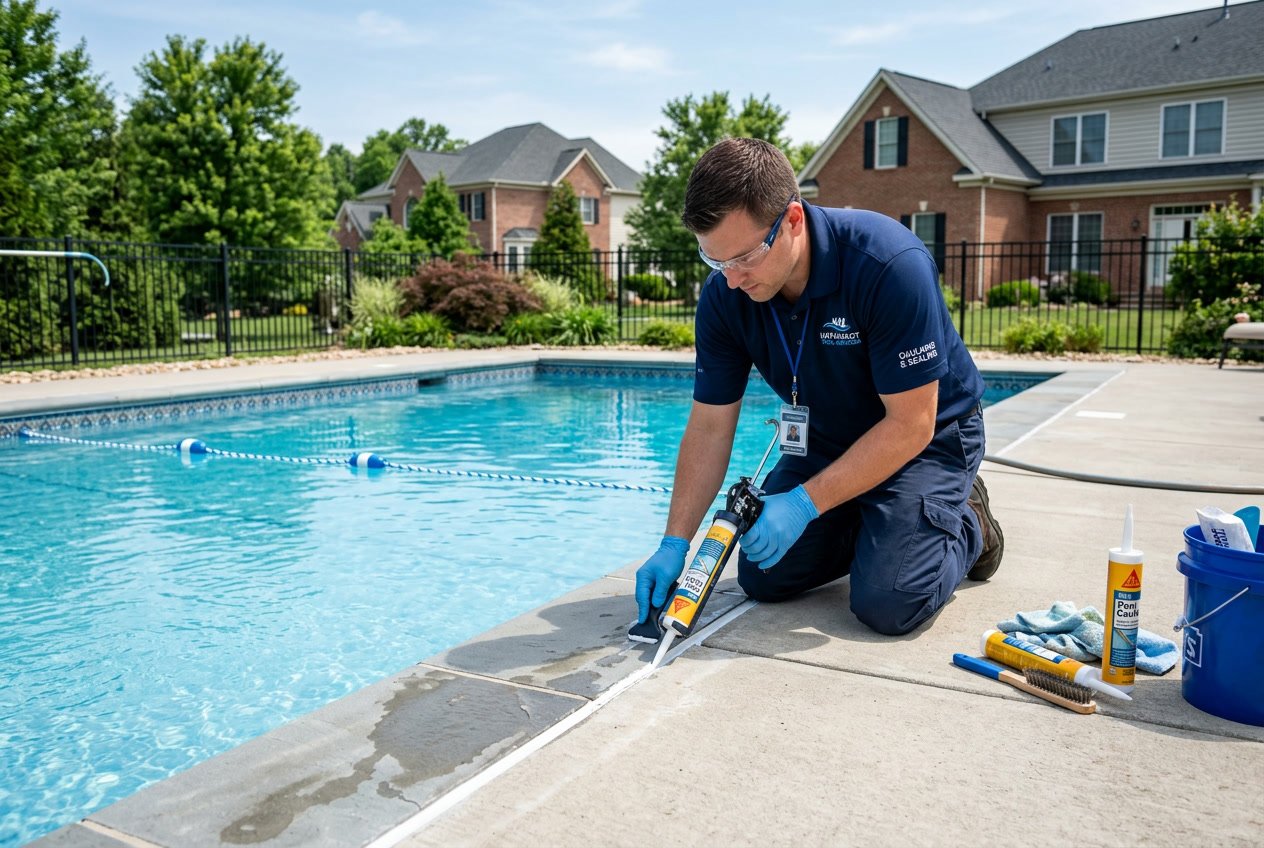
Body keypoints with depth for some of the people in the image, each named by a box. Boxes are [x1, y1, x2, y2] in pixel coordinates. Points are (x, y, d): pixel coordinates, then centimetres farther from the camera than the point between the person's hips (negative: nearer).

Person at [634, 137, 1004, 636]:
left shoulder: (889, 265, -34)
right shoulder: (724, 296, -17)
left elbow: (910, 425, -29)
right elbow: (709, 428, -11)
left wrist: (804, 503, -32)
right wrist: (674, 545, -17)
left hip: (926, 437, -5)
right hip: (828, 441, 5)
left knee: (888, 603, -20)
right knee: (763, 578, -1)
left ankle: (966, 524, 11)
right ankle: (871, 526, 22)